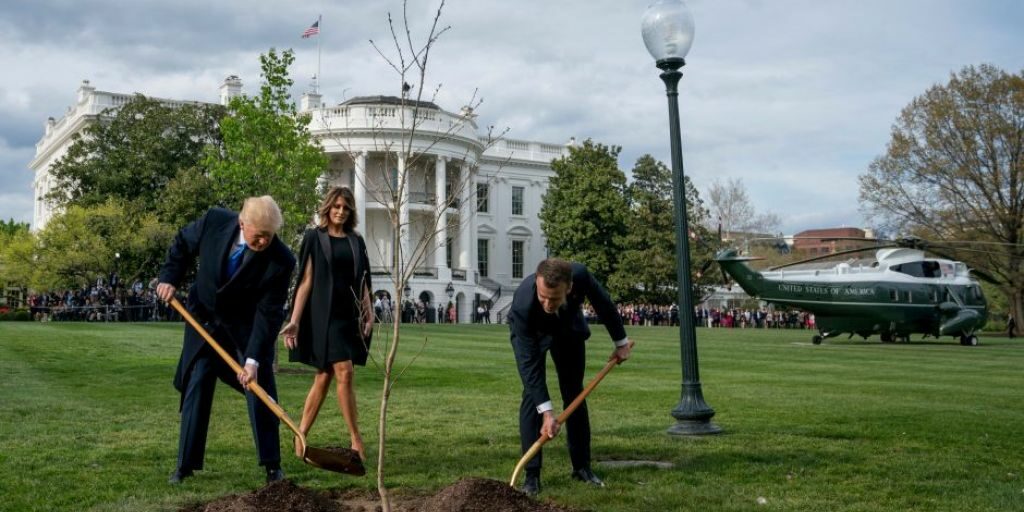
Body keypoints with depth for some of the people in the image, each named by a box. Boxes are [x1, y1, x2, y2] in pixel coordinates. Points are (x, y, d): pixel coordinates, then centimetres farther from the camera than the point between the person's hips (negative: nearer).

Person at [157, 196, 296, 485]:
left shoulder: (281, 261, -29)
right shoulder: (214, 222, -23)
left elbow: (268, 314, -26)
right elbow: (183, 243, 0)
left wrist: (254, 359, -31)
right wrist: (170, 278, -10)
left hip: (248, 328, -2)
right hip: (204, 319, 2)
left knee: (260, 389, -5)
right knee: (196, 387, 3)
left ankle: (271, 464, 7)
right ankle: (186, 464, 13)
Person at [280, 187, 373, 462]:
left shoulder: (356, 241, 14)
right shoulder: (314, 238, 1)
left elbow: (362, 281, 13)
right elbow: (305, 281, -4)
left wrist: (369, 312, -1)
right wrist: (294, 320, -10)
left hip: (349, 315, 5)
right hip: (324, 315, -5)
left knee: (324, 376, 6)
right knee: (345, 373, -11)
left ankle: (300, 437, 14)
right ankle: (356, 439, -1)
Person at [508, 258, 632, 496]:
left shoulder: (580, 275, -38)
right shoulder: (523, 304, -44)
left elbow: (603, 304, -14)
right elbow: (529, 363, -39)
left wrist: (621, 341, -1)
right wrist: (546, 412, -41)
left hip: (568, 326, 3)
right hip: (531, 331, -3)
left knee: (574, 393, 4)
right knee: (532, 395, -16)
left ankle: (582, 466, 15)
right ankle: (532, 475, -9)